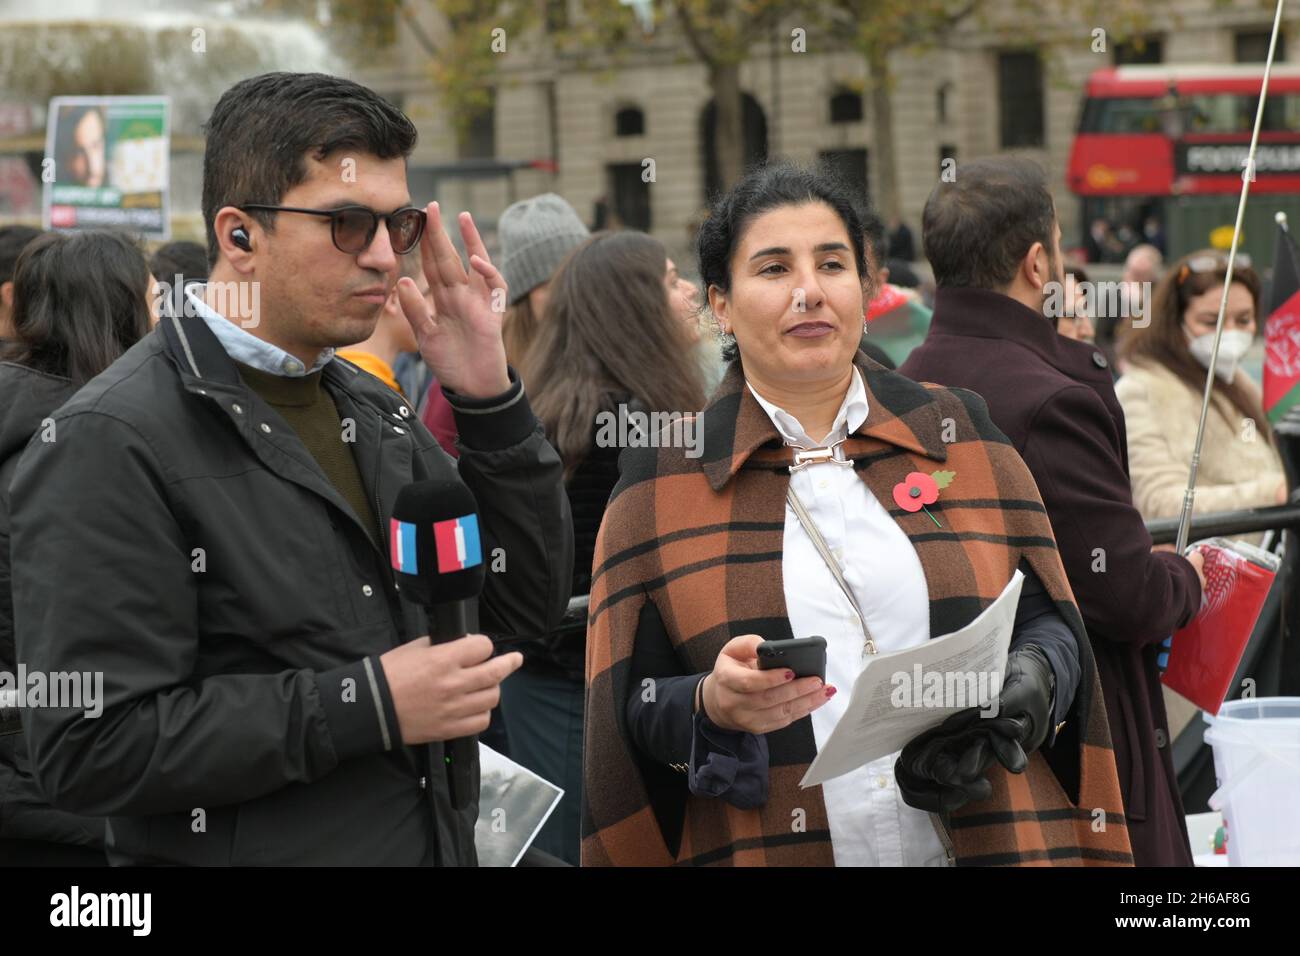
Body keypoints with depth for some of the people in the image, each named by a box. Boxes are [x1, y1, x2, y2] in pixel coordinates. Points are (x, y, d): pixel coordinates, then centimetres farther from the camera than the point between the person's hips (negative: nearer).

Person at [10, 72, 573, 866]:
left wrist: (492, 399, -5)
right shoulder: (112, 443, -16)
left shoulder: (376, 412, 8)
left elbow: (527, 605, 7)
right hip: (249, 850, -7)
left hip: (442, 841, 7)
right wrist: (370, 706, -23)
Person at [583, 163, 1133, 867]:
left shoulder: (961, 435, 6)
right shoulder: (662, 478, 1)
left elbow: (1049, 624, 6)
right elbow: (629, 713, -2)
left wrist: (1023, 691, -14)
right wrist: (709, 704, -22)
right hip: (763, 846, -1)